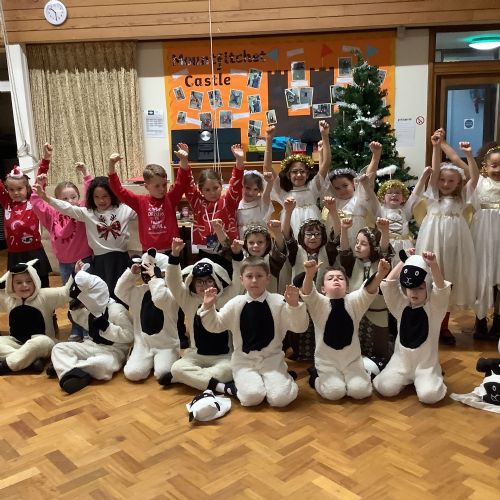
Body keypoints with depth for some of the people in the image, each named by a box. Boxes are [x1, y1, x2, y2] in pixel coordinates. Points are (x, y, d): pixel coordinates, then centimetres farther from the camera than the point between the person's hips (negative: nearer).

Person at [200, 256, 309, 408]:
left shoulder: (278, 301, -6)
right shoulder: (235, 304, -1)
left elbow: (300, 327, -11)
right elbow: (215, 325, 3)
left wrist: (294, 305, -29)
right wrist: (208, 307, -14)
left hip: (272, 358, 0)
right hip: (244, 360, 1)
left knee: (280, 398, -22)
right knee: (252, 397, -25)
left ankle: (285, 379, 13)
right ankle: (242, 382, 11)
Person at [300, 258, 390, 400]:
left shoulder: (354, 301, -4)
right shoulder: (319, 303, -9)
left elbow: (369, 290, -24)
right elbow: (307, 294, -30)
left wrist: (380, 275, -47)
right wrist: (310, 275, -53)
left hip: (352, 359, 2)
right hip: (327, 360, -1)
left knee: (360, 390, -18)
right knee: (335, 392, -22)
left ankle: (362, 375, 17)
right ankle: (316, 377, 11)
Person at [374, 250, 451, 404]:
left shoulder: (434, 307, -7)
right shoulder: (401, 305, 1)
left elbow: (441, 289, -26)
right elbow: (387, 284, -9)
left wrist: (433, 264, -40)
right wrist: (404, 262, -11)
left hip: (426, 363, -3)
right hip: (401, 360, 3)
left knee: (429, 395, -27)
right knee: (385, 388, -19)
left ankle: (426, 379, 11)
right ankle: (406, 379, 16)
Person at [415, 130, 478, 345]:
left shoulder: (461, 197, 9)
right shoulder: (434, 195, 4)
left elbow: (475, 177, -3)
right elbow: (434, 170, -9)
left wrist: (469, 155, -15)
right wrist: (436, 147, -22)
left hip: (454, 244, 3)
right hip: (434, 242, -2)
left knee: (450, 283, 8)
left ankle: (443, 326, 20)